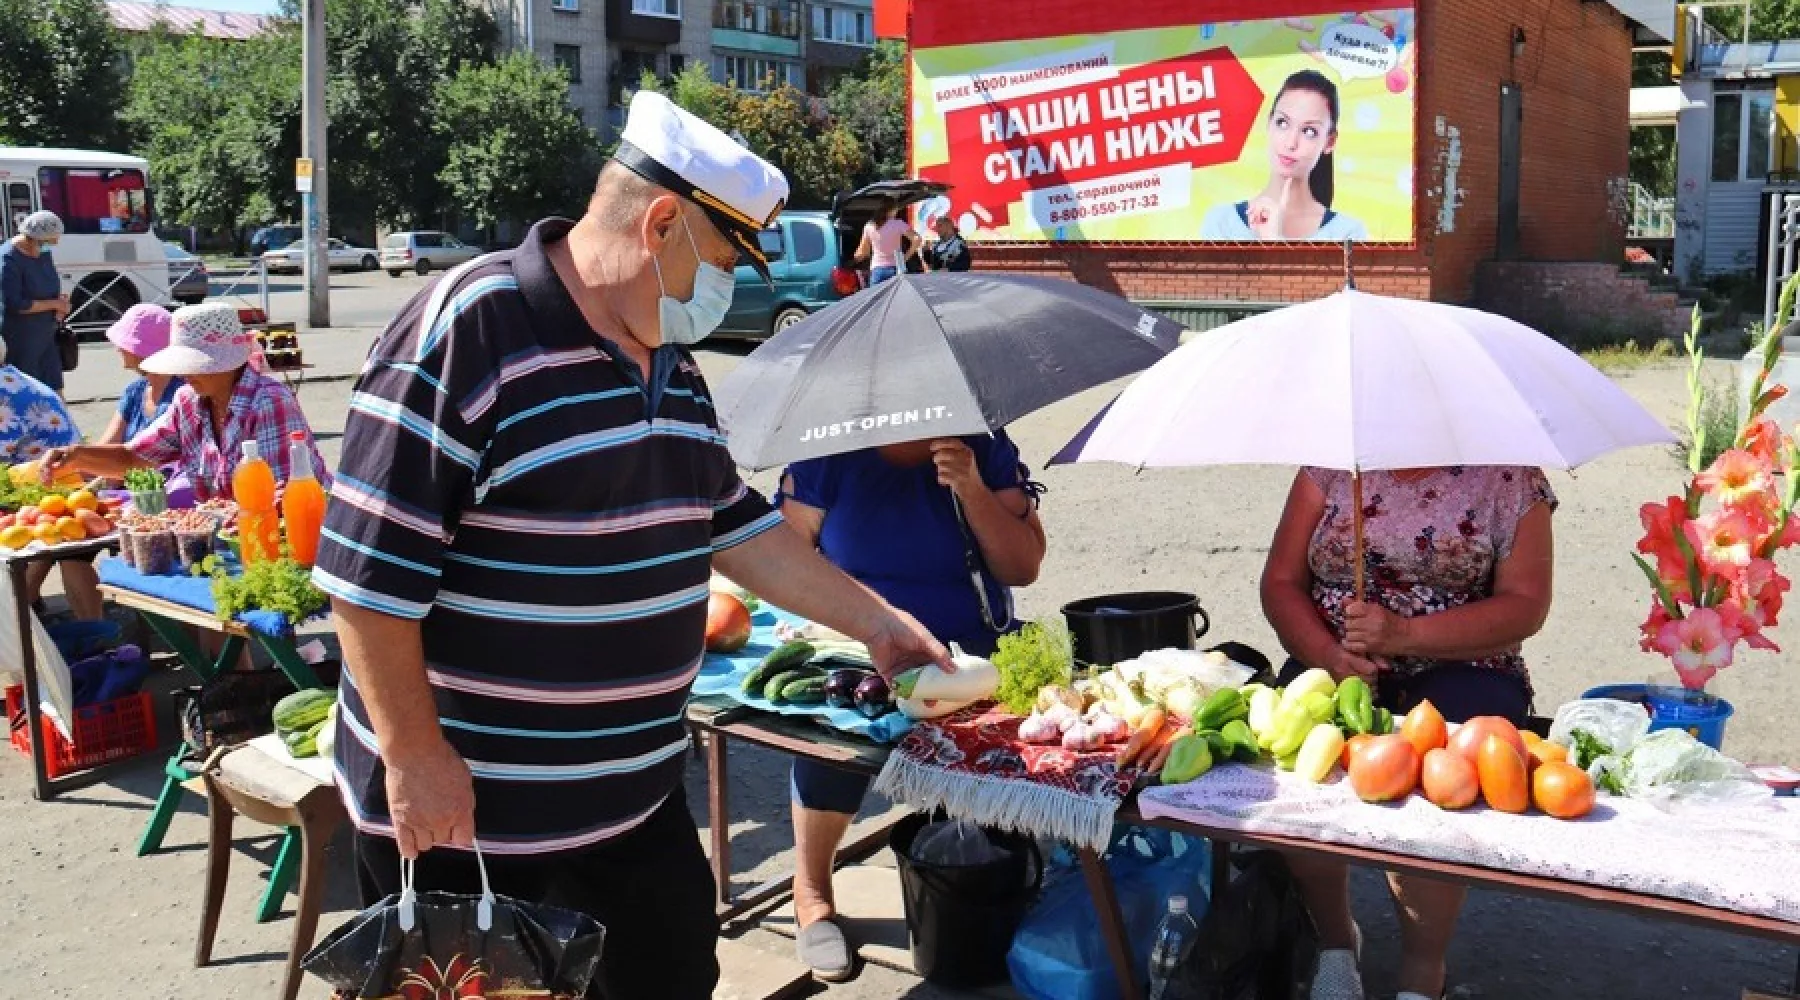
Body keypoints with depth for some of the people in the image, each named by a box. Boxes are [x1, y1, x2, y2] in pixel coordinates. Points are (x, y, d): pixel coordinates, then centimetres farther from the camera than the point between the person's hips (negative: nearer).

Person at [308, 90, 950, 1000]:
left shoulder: (671, 361, 7)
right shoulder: (466, 333, -20)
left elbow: (732, 524, 17)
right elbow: (370, 568, -21)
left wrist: (873, 621, 17)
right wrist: (414, 758, -19)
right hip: (459, 811, -7)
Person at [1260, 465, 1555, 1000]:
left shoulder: (1510, 474, 3)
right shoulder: (1331, 461, 8)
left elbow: (1526, 604, -5)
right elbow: (1281, 582, 5)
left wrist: (1405, 633, -18)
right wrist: (1328, 654, -15)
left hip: (1460, 667, -2)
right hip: (1331, 662, 2)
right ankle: (1334, 937, -2)